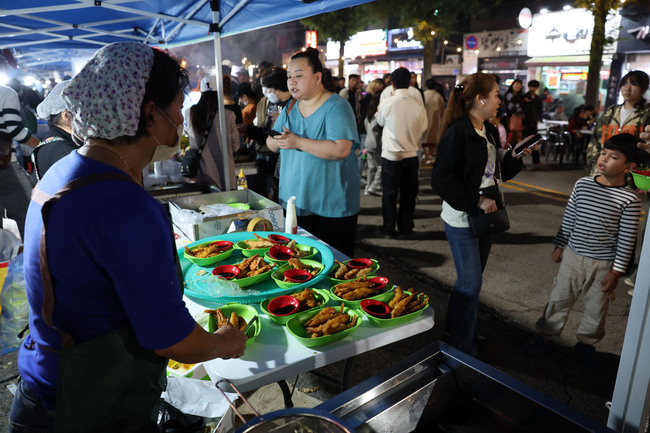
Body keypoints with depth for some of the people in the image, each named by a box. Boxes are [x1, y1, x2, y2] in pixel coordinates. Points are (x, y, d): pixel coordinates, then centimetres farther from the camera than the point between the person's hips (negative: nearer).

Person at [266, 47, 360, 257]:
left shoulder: (336, 107, -13)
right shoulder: (290, 108, 11)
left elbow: (341, 149, -26)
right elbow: (271, 143, 13)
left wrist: (298, 142, -26)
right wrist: (277, 141, -12)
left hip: (332, 208, -6)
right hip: (297, 204, 7)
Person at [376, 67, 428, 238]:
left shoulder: (387, 103, -13)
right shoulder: (418, 104, -6)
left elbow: (380, 121, 6)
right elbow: (424, 127, 3)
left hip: (391, 155, -2)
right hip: (411, 155, 2)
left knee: (389, 193, 9)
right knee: (408, 193, 12)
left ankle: (389, 228, 16)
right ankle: (405, 228, 20)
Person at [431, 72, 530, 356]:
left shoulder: (490, 132, 9)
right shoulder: (457, 133, -17)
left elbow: (500, 172, 17)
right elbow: (441, 180, -22)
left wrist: (516, 157, 1)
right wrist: (476, 201, -23)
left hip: (484, 215, 9)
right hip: (461, 219, -8)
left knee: (471, 278, 17)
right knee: (471, 282, 0)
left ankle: (454, 328, 36)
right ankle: (463, 345, 19)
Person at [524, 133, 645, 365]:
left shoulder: (629, 199, -14)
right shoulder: (583, 184, -5)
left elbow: (627, 240, -9)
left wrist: (616, 271, -8)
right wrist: (559, 245, 8)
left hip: (603, 265, -2)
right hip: (573, 256, 2)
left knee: (597, 308, 15)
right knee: (559, 299, 13)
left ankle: (586, 342, 38)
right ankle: (545, 335, 31)